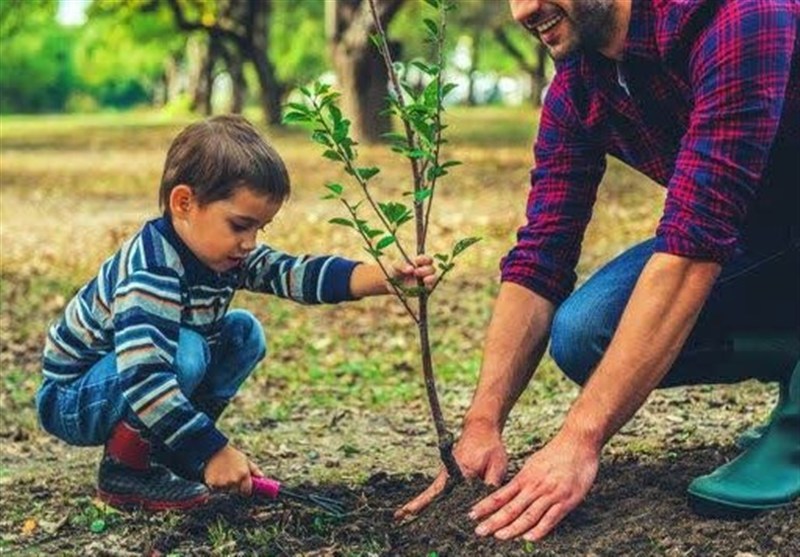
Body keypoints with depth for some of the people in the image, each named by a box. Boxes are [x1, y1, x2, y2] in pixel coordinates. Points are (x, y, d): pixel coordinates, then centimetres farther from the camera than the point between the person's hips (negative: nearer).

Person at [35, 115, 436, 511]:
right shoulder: (151, 273, -33)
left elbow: (295, 273, -15)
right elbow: (144, 380, -42)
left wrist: (386, 278, -27)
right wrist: (213, 452, -39)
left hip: (148, 381, 9)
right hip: (70, 401, -9)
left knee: (244, 334, 1)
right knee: (184, 352, -33)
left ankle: (161, 450, 4)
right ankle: (125, 468, -11)